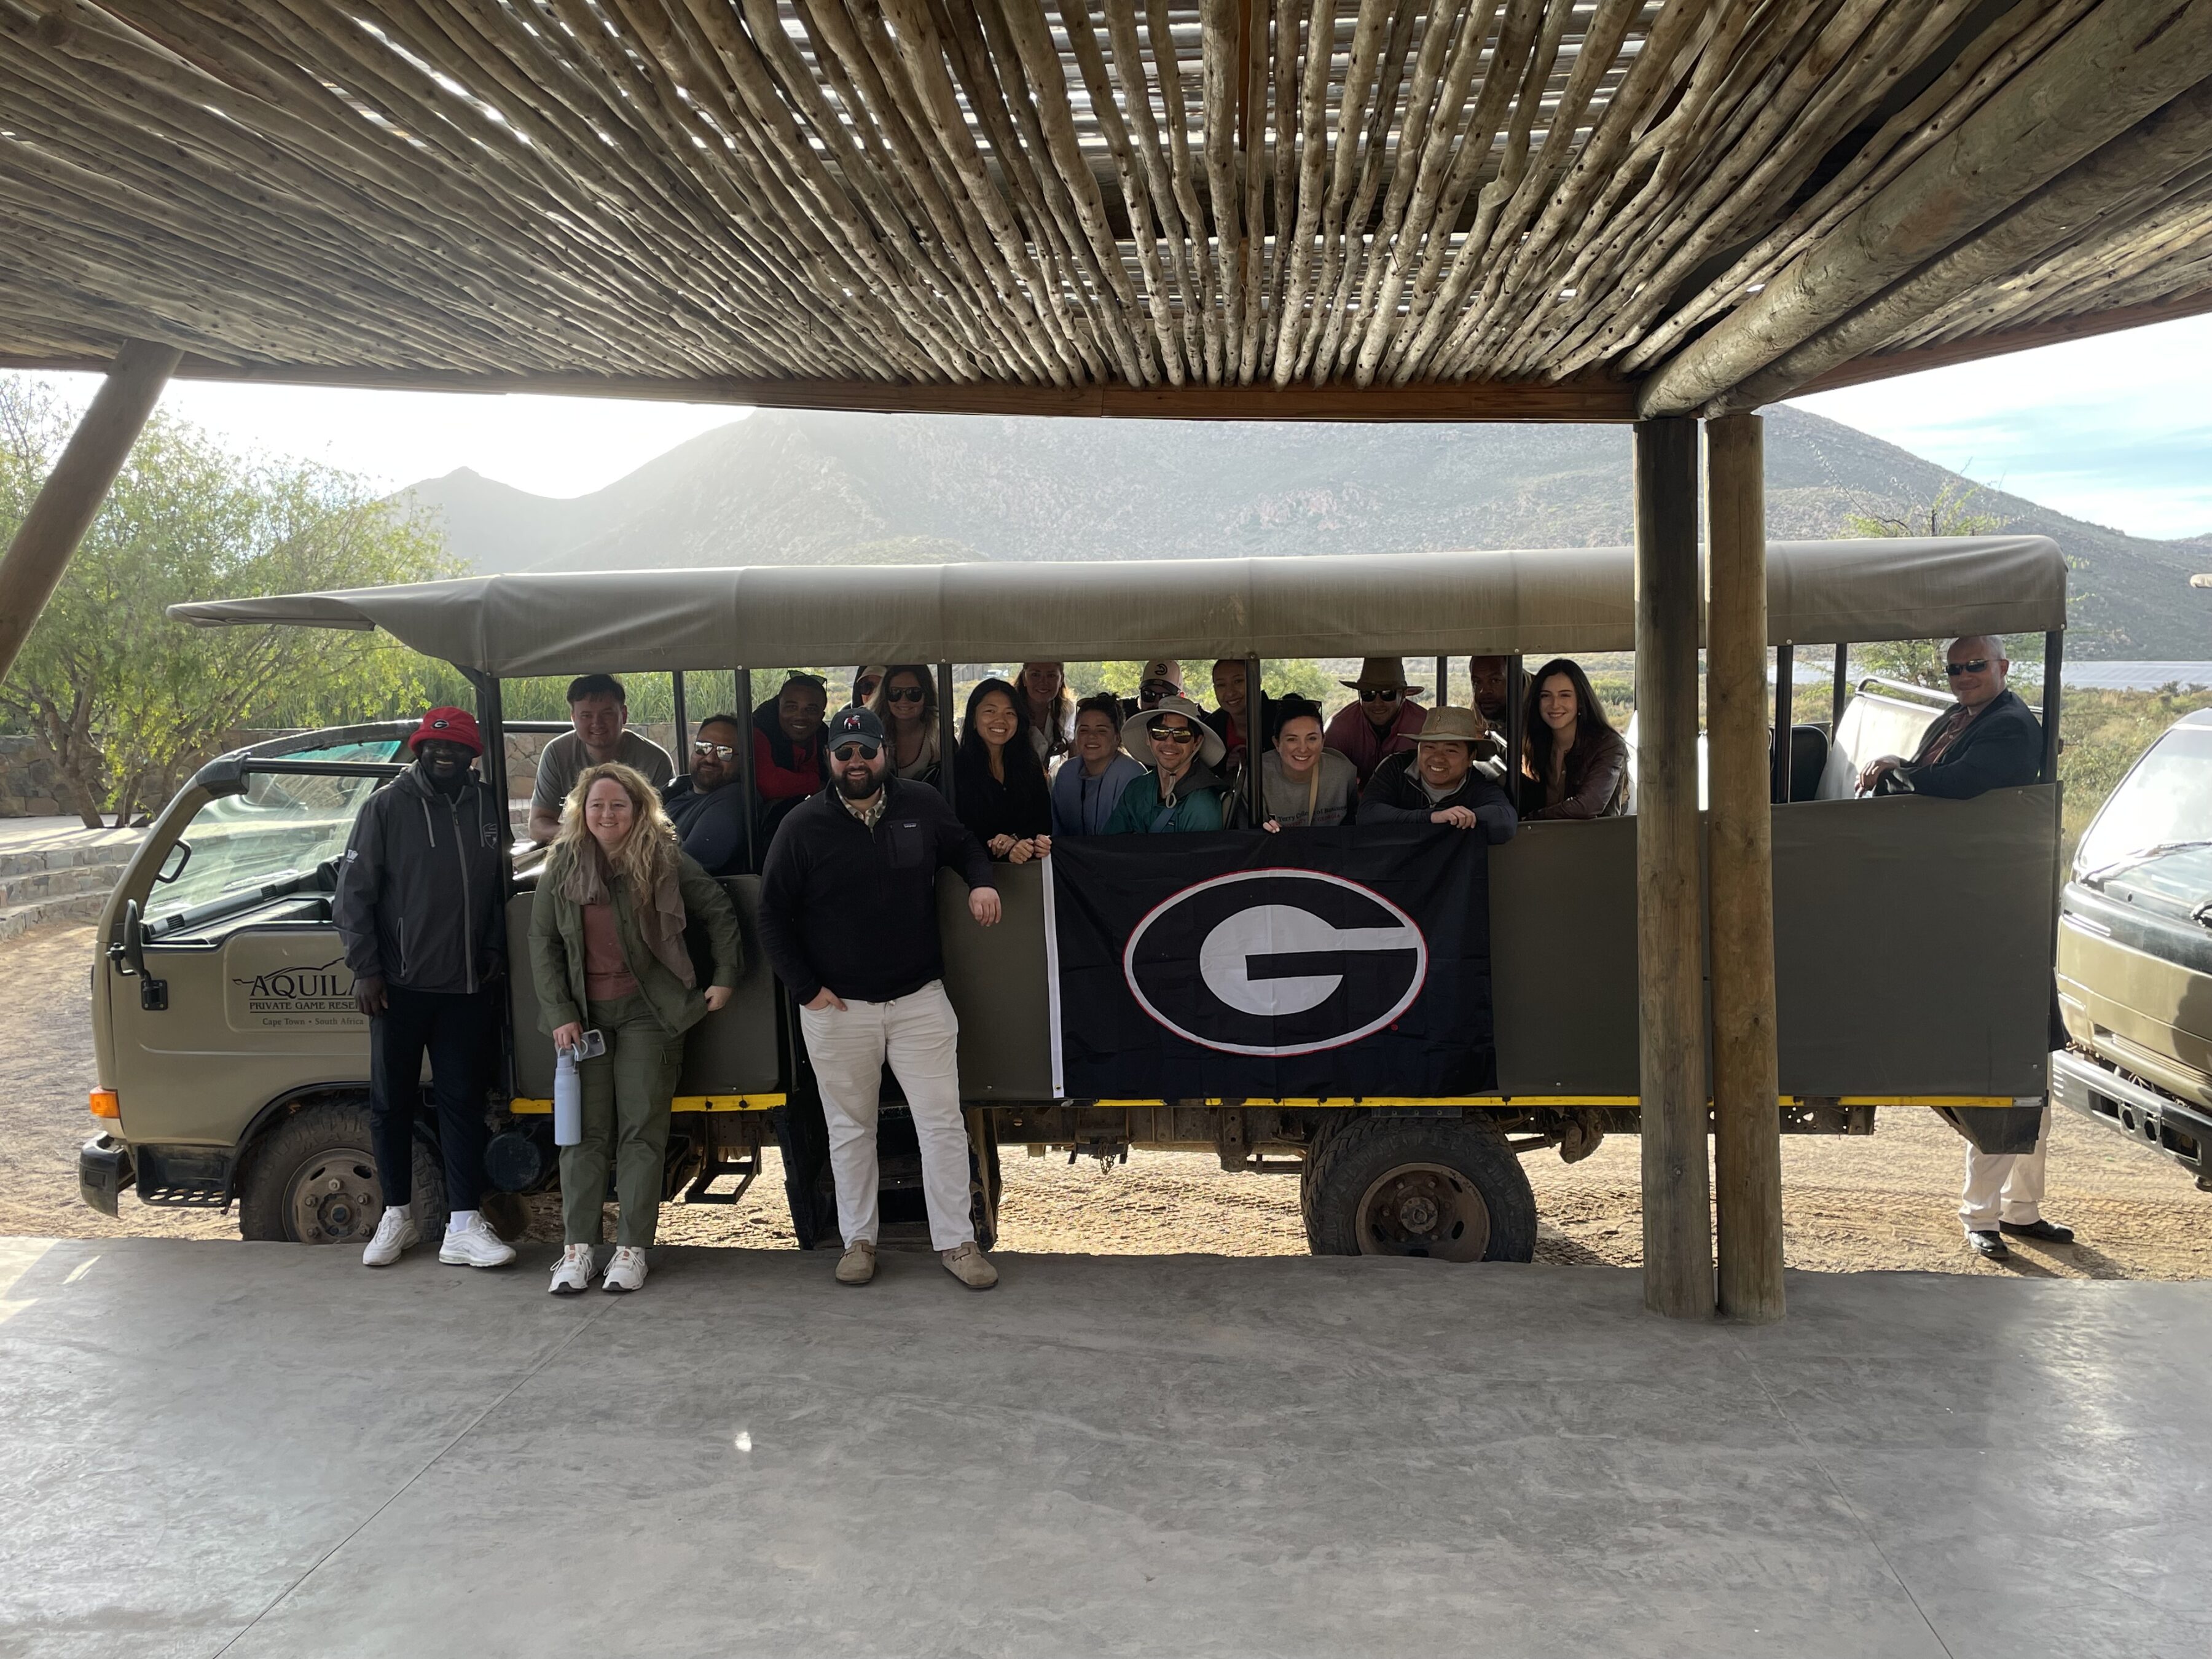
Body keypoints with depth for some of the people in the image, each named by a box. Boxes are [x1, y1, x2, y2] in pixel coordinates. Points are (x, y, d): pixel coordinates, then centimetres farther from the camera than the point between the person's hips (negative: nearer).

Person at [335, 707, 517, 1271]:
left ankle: (463, 1225, 4)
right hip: (400, 985, -2)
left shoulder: (489, 806, 9)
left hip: (468, 986, 2)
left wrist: (495, 956, 9)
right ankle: (397, 1216, 21)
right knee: (392, 1102, 7)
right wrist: (365, 967, -7)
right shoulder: (387, 807, -1)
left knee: (463, 1100, 2)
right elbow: (352, 892, -2)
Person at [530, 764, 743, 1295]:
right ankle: (577, 1247, 6)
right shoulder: (563, 865, 4)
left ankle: (632, 1248, 4)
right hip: (583, 1013, 2)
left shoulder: (666, 860, -3)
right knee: (584, 1131, 2)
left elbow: (719, 911, 5)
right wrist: (560, 1012, -2)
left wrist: (725, 976, 0)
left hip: (649, 1011, -2)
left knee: (642, 1130, -1)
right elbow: (542, 943, 5)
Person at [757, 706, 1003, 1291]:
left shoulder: (923, 805, -1)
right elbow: (773, 917, 0)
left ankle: (956, 1241, 12)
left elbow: (964, 847, 18)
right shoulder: (803, 826, -4)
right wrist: (806, 989, -6)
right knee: (850, 1129, 11)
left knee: (943, 1122, 2)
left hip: (920, 999, 1)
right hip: (837, 1006, 0)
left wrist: (982, 881, -4)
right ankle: (858, 1241, 24)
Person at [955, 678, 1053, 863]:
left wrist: (1015, 839, -14)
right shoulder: (955, 766, -4)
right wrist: (1006, 852, -24)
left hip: (1029, 868, 4)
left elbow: (1044, 822, 8)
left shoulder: (1030, 764, 12)